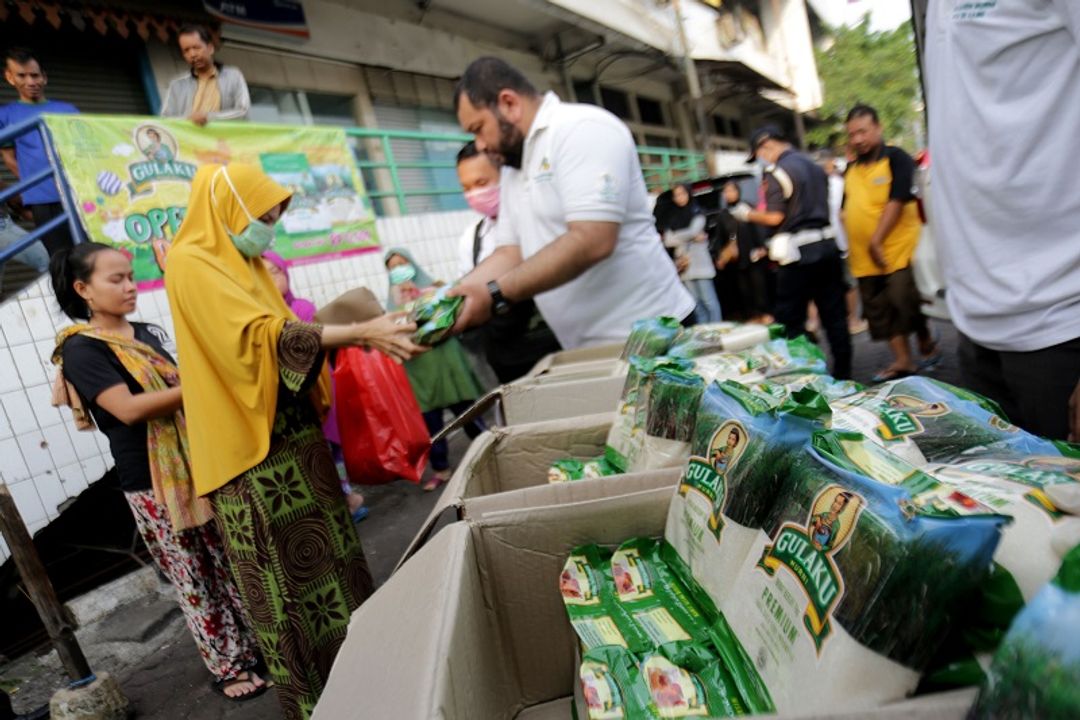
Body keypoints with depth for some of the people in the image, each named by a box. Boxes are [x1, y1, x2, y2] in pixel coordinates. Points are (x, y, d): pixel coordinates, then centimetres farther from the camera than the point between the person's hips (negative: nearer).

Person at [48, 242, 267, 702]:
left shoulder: (147, 334, 10)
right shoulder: (81, 349, -9)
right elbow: (129, 409, -21)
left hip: (198, 464, 6)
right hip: (152, 482, -6)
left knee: (231, 564, 13)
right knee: (193, 580, 6)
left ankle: (258, 644, 29)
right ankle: (228, 667, 22)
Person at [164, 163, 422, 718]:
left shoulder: (246, 264, 15)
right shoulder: (191, 264, -11)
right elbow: (264, 336, -22)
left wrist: (357, 337, 6)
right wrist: (360, 331, -27)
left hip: (293, 432, 8)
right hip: (251, 445, -8)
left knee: (325, 548, 15)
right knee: (283, 571, 2)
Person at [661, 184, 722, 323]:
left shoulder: (697, 212, 3)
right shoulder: (671, 218, 10)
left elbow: (693, 231, -11)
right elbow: (668, 241, -1)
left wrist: (677, 237, 1)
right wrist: (691, 238, -7)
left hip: (700, 263, -3)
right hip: (684, 265, 3)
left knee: (708, 300, -3)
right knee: (696, 303, 6)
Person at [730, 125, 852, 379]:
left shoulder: (778, 171, -10)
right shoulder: (814, 166, 15)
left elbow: (775, 218, -14)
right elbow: (824, 207, 21)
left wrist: (747, 214, 1)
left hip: (798, 253, -8)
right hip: (827, 245, 8)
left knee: (790, 320, 1)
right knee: (834, 315, 11)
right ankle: (842, 373, 18)